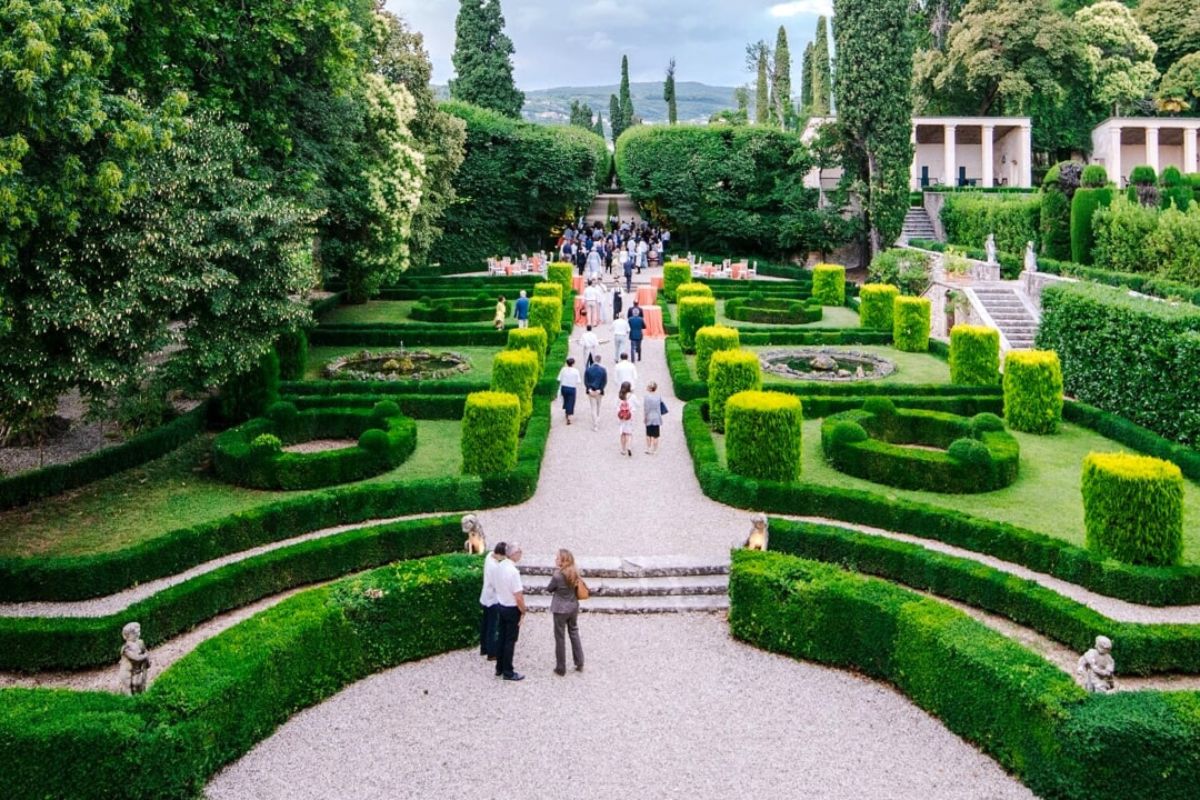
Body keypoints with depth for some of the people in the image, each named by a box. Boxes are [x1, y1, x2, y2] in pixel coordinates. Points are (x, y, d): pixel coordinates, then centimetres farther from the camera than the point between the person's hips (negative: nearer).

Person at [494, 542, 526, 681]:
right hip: (512, 609, -7)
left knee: (501, 638, 17)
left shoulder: (500, 566, -3)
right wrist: (523, 611, -11)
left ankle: (499, 668, 28)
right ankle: (508, 673, 13)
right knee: (510, 641, 4)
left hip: (501, 606, 7)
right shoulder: (513, 571, -27)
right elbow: (518, 596, -25)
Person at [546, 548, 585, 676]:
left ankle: (561, 669, 15)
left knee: (560, 638, 6)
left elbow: (548, 589, -9)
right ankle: (579, 664, 26)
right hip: (574, 607, 6)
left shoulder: (558, 575, -23)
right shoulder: (575, 572, -3)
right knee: (574, 633, 21)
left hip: (560, 609, -6)